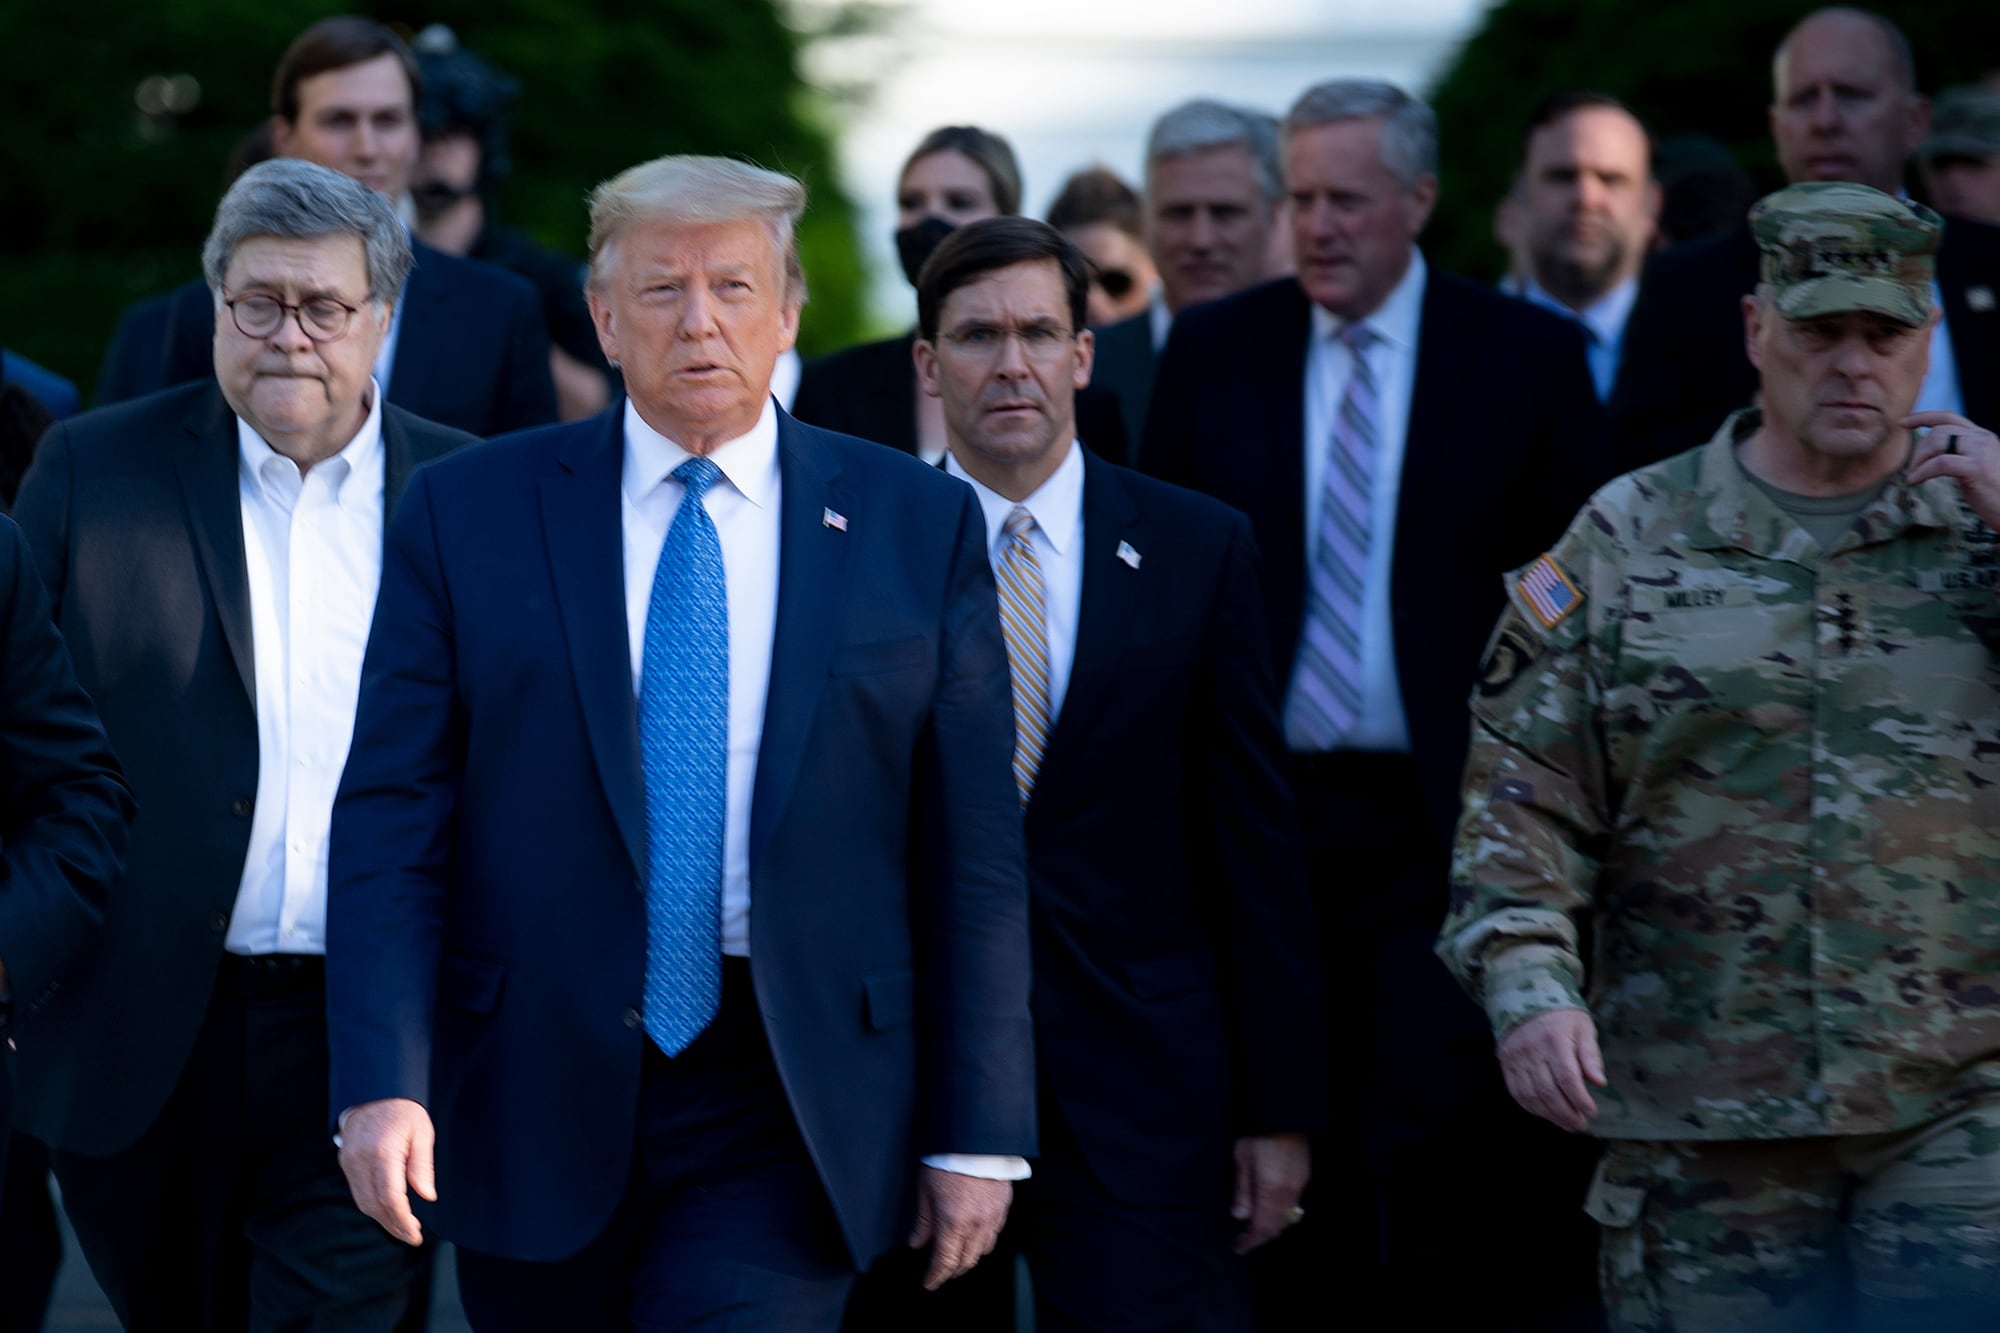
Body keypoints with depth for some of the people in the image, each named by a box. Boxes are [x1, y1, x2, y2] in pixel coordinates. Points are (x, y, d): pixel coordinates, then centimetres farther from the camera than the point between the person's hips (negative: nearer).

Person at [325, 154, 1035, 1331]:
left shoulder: (919, 526, 3)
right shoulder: (467, 515, 3)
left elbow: (972, 849, 3)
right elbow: (392, 821, -1)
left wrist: (978, 1133, 0)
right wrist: (383, 1085, -12)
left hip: (791, 1105, -1)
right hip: (537, 1098, 1)